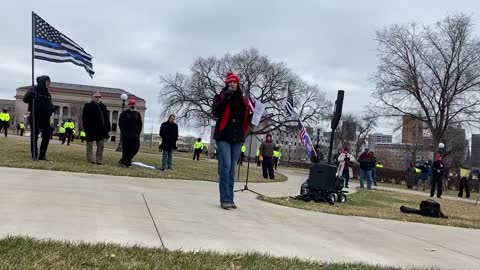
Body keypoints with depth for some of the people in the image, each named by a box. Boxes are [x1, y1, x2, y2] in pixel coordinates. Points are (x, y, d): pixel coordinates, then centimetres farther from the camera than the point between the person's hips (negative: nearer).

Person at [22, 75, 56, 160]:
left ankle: (42, 155, 11)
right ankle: (34, 155, 2)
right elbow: (25, 99, -12)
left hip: (45, 118, 6)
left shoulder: (47, 93, 15)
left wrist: (52, 108, 0)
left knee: (46, 136, 3)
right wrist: (30, 96, -33)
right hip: (35, 117, -6)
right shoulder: (34, 90, -3)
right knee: (34, 136, -2)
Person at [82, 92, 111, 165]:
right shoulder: (87, 106, -1)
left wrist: (108, 128, 5)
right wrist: (86, 128, -13)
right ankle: (90, 160, 10)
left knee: (101, 145, 6)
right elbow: (84, 118, -5)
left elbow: (106, 118, 12)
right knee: (90, 146, 4)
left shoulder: (103, 106, 12)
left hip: (101, 129, 4)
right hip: (90, 130, -4)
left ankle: (99, 160, 13)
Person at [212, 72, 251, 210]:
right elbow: (215, 113, -13)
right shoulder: (220, 97, 3)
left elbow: (246, 120, 17)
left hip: (237, 138, 4)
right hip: (223, 136, -4)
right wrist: (225, 98, -17)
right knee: (225, 166, -13)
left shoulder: (242, 100, 13)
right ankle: (225, 199, -10)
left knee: (232, 169, 6)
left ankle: (230, 198, 10)